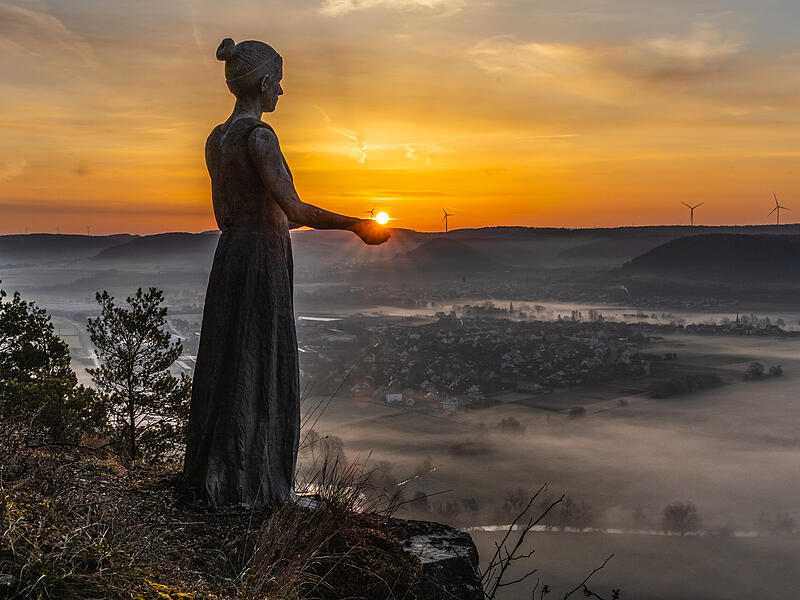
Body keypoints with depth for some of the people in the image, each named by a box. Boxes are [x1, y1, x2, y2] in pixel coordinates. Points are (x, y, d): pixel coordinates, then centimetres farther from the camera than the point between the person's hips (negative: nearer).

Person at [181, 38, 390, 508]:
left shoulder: (217, 139, 12)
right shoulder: (258, 135, -15)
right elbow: (294, 208, -22)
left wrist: (280, 224, 33)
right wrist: (358, 226, -12)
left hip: (230, 255, 9)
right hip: (261, 263, -9)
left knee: (228, 368, 14)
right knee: (260, 372, 0)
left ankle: (213, 477, 24)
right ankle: (250, 484, 9)